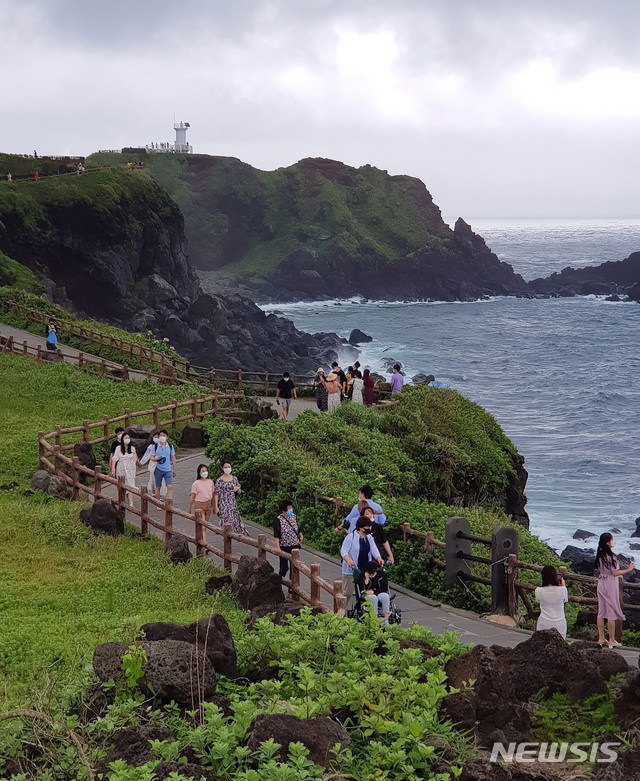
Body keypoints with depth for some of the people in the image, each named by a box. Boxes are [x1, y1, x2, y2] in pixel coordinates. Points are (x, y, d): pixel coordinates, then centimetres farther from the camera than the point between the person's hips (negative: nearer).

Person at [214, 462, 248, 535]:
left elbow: (239, 492, 15)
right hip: (223, 505, -4)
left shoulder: (234, 478, 8)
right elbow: (216, 494, -5)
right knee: (227, 524, -6)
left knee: (237, 522, 1)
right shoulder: (219, 480, -4)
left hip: (233, 504, 4)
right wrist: (216, 507, -10)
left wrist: (238, 488, -8)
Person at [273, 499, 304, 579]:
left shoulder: (293, 517, 4)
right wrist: (278, 548, -28)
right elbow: (276, 536, -19)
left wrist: (300, 534, 1)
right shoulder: (278, 520, -15)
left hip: (295, 546, 6)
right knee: (284, 567, -7)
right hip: (284, 547, -6)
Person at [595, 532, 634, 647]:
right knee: (612, 612, -1)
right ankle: (612, 640, 3)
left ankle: (601, 638, 14)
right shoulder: (611, 556, -18)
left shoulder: (599, 556, 5)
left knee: (601, 612, 10)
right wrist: (629, 569, -10)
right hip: (610, 585, -8)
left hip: (601, 585, 8)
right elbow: (615, 573, -17)